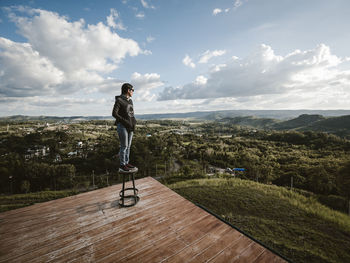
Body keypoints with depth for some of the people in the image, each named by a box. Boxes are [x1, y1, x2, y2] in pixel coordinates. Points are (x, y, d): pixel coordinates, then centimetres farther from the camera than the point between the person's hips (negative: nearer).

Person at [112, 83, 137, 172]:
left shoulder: (130, 100, 13)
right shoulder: (119, 100, -10)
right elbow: (114, 114, -14)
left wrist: (134, 123, -2)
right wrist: (125, 122, -18)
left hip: (130, 126, 7)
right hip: (122, 126, -7)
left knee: (128, 146, 9)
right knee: (124, 146, -4)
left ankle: (126, 163, 19)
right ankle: (122, 166, 6)